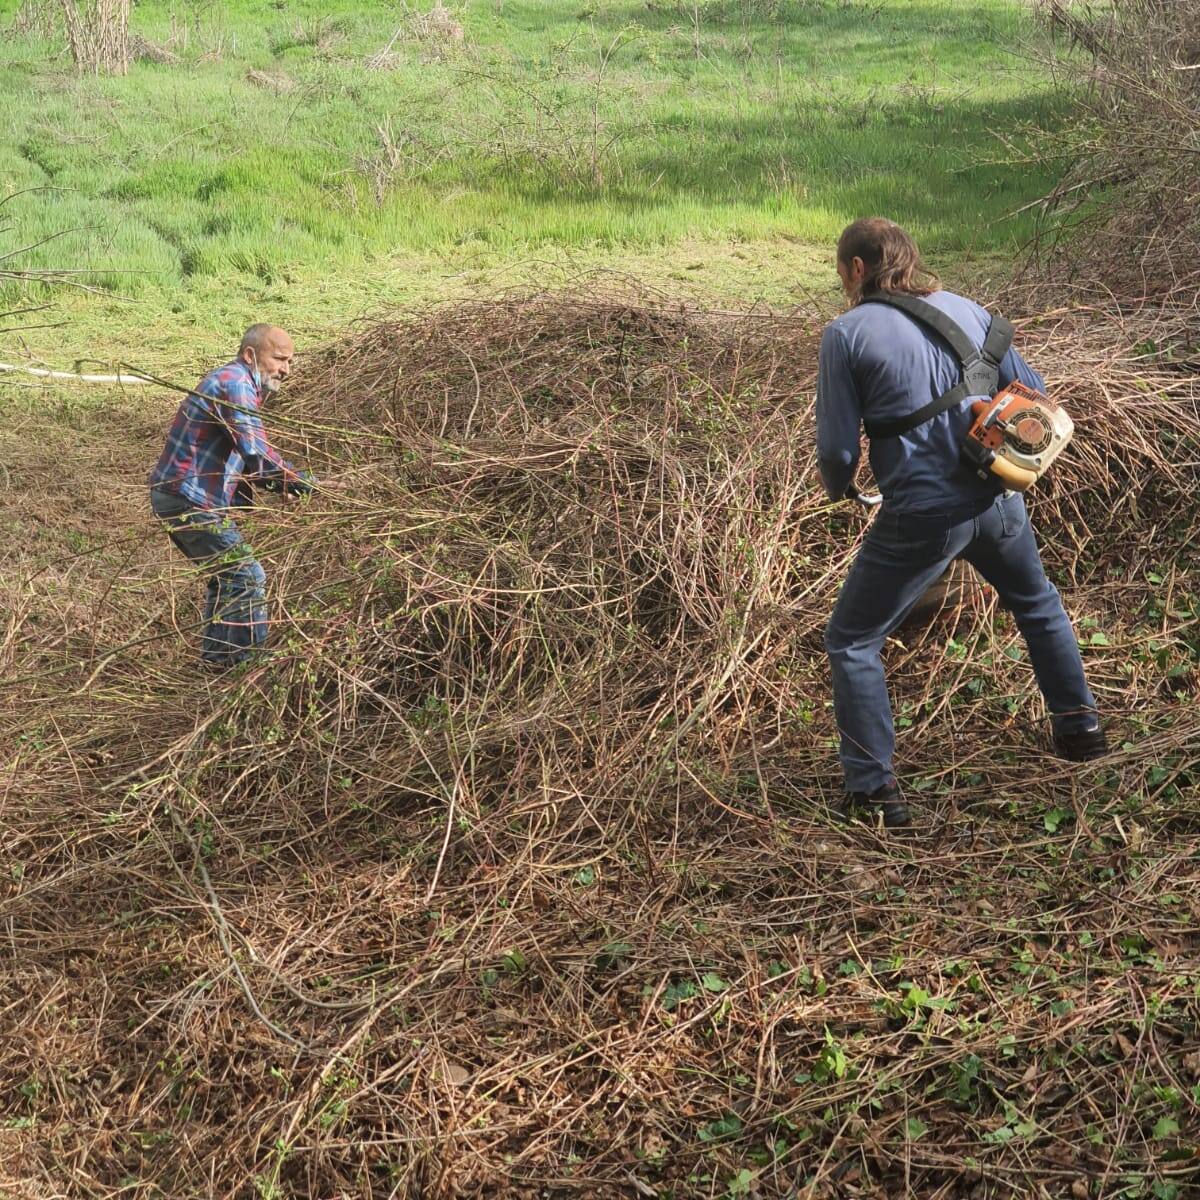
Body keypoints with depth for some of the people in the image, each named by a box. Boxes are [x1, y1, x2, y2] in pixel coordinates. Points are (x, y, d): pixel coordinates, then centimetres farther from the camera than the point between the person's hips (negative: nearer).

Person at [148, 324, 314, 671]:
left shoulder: (231, 381, 18)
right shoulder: (235, 383, -16)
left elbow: (241, 459, 18)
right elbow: (256, 451, -27)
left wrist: (278, 482, 3)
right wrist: (294, 479, -15)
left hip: (176, 496, 11)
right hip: (190, 501, -11)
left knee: (227, 574, 21)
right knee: (246, 576, -6)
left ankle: (216, 657, 29)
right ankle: (252, 662, -1)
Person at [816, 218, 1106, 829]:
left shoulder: (847, 333, -7)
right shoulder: (967, 310, 8)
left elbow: (837, 447, -8)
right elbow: (1034, 392, 12)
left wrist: (837, 487, 14)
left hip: (922, 518, -5)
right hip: (997, 500, 5)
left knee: (850, 642, 11)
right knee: (1038, 604, 33)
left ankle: (874, 789, 9)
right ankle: (1079, 726, 43)